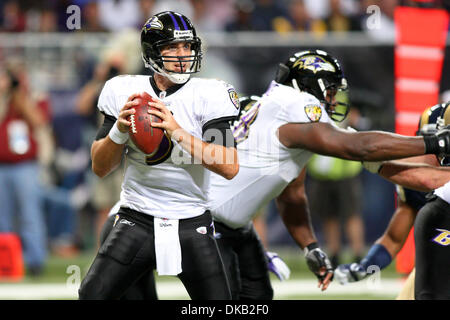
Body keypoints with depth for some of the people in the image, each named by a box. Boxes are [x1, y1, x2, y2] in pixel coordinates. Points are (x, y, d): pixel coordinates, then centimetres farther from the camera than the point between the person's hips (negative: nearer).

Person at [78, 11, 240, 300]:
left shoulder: (208, 95, -5)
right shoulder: (125, 92, 1)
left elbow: (230, 168, -15)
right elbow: (101, 168, 5)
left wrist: (178, 131, -23)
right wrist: (119, 130, -15)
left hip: (191, 226, -1)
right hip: (137, 221, 1)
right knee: (93, 295, -11)